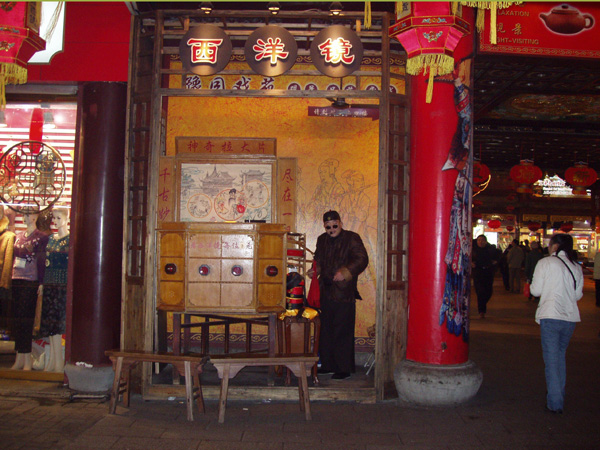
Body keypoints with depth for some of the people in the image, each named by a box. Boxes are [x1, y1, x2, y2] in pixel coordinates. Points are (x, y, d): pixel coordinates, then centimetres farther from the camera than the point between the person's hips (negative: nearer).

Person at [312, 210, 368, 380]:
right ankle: (328, 365, 22)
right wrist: (315, 271, 6)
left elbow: (362, 259, -13)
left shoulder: (352, 238, -5)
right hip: (326, 292, 7)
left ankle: (344, 369, 4)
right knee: (326, 330, 11)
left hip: (344, 293, -6)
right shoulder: (322, 240, 15)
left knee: (342, 332, -4)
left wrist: (345, 272, -25)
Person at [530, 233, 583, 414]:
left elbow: (536, 290, -5)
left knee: (551, 359, 1)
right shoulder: (577, 267, 8)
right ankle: (560, 395, 28)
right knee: (561, 355, 20)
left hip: (550, 316, -5)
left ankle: (555, 402, 1)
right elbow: (578, 294, 11)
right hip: (571, 317, 5)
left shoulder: (545, 263, -5)